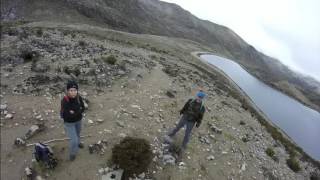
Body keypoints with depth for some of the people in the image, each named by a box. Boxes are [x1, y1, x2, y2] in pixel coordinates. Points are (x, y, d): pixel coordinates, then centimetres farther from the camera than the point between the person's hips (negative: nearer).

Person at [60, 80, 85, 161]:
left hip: (78, 120, 4)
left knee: (77, 133, 30)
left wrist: (74, 112, -22)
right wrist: (78, 111, -25)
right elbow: (66, 115, -31)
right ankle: (72, 153, 32)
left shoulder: (79, 98, -19)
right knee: (74, 140, 0)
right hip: (69, 123, -4)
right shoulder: (64, 101, -32)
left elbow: (83, 108, -9)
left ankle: (77, 142, 63)